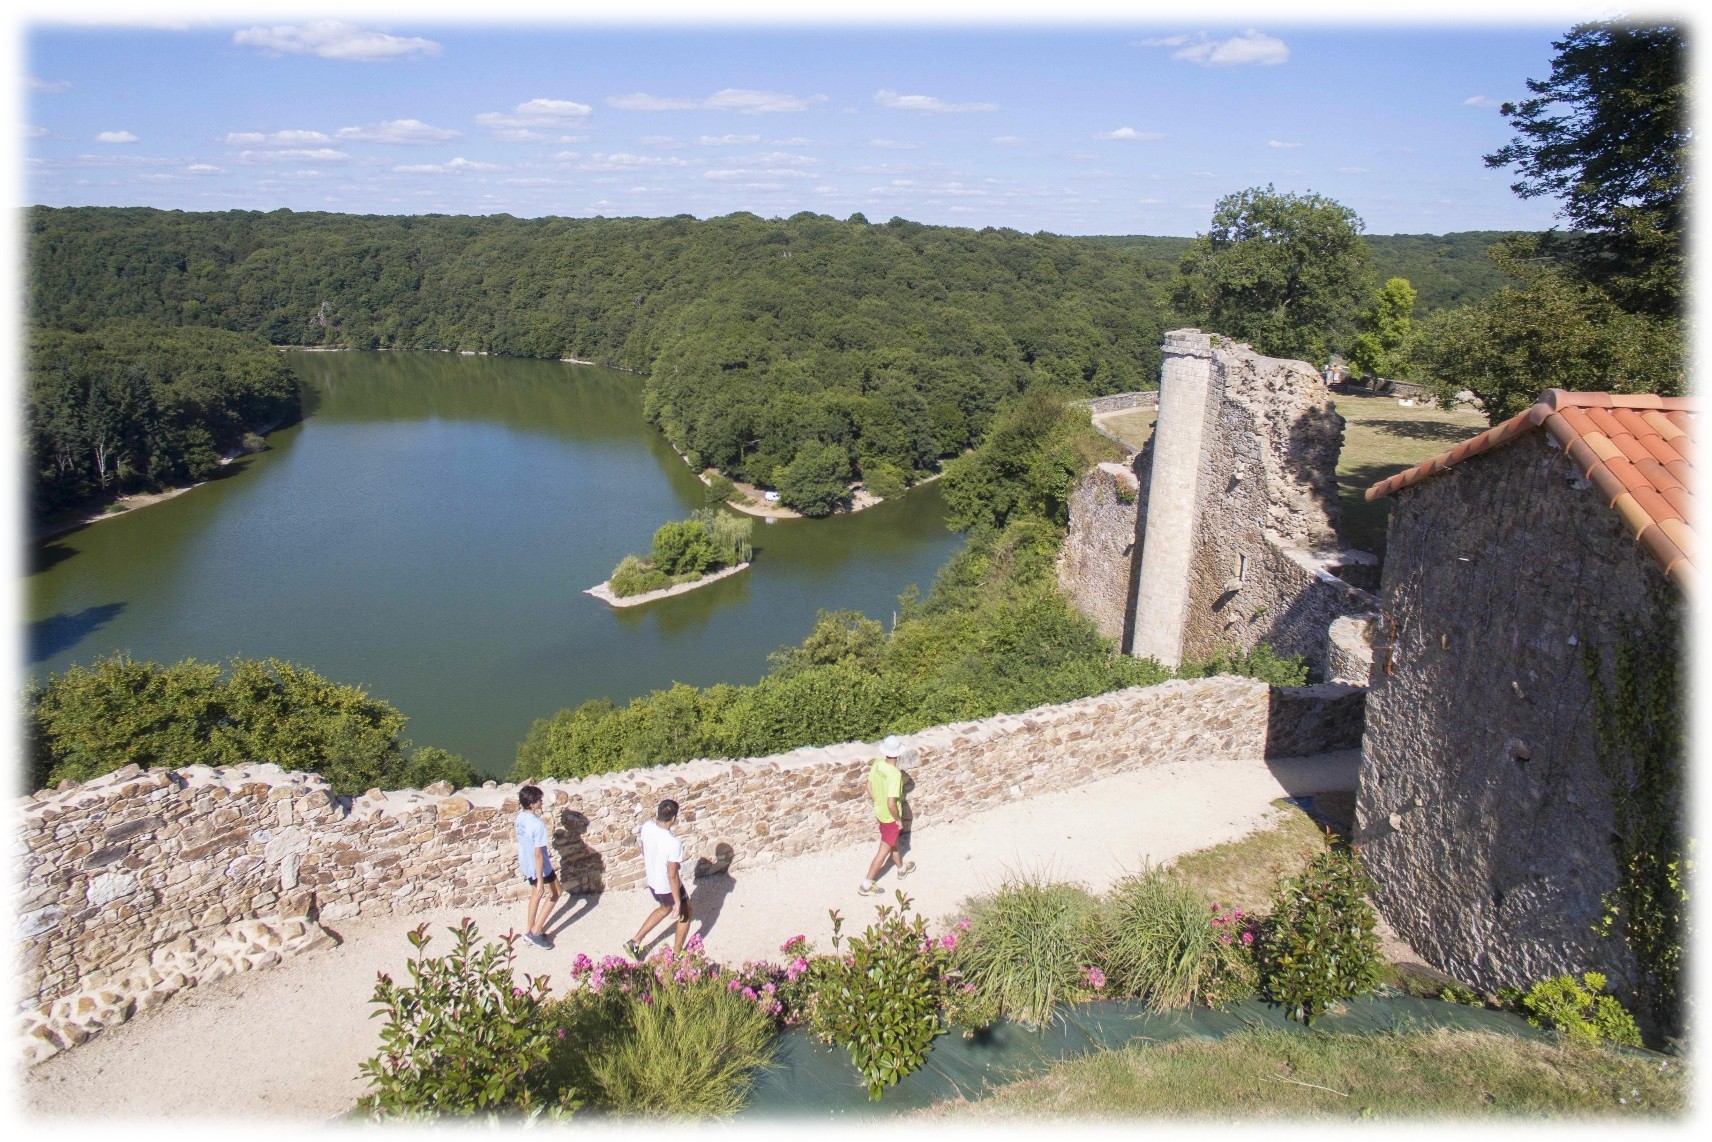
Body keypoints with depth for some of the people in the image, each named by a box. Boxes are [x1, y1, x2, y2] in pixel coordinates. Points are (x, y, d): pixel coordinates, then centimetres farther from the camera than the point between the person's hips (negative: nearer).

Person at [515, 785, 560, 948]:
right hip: (539, 867, -8)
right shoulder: (538, 825, -31)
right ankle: (536, 932, 14)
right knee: (554, 894, 14)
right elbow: (538, 854, -28)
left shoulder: (520, 816, -6)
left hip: (526, 864, 8)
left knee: (536, 894, 27)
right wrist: (540, 881, -22)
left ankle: (531, 930, 38)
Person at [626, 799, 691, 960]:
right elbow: (672, 875, -28)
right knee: (684, 914, 22)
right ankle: (676, 954, 35)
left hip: (652, 882, 7)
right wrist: (678, 901, -16)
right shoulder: (674, 843, -36)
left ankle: (635, 942, 32)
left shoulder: (647, 827, -17)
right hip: (668, 887, -7)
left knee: (664, 909, 33)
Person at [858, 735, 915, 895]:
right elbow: (891, 804, -34)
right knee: (884, 850, 11)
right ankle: (866, 885, 21)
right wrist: (898, 819, -16)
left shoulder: (877, 764, -13)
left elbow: (870, 787, 1)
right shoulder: (895, 774, -35)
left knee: (893, 842, 29)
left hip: (879, 811, 7)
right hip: (890, 816, -7)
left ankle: (902, 868, 53)